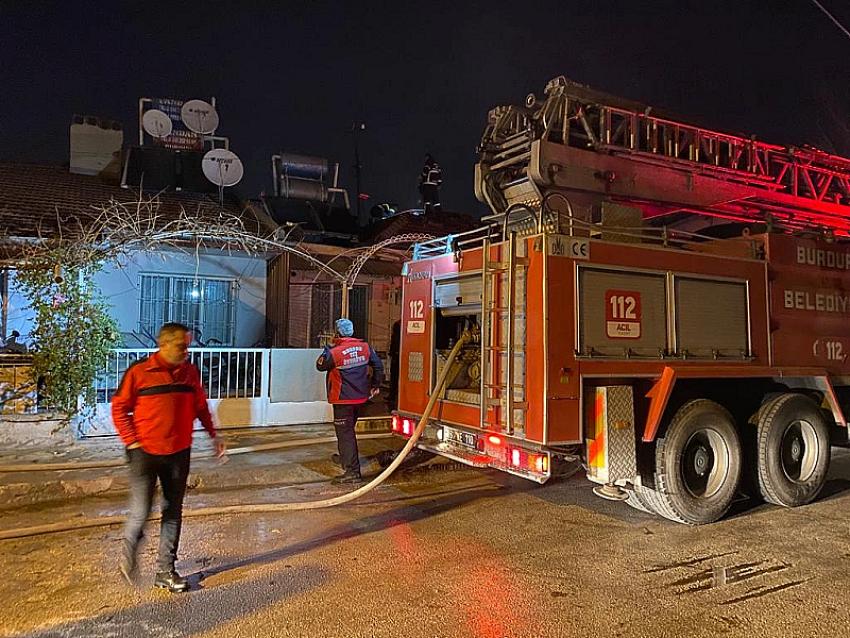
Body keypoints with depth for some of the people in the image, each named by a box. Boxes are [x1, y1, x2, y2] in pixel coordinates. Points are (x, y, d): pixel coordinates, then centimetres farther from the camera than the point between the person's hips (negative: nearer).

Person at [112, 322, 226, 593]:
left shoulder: (190, 372, 3)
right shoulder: (139, 371, -9)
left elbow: (200, 406, 12)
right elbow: (119, 408, -3)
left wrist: (213, 435, 6)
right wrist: (132, 442, -8)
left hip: (179, 453, 4)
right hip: (145, 453, -4)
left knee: (173, 512, 9)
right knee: (141, 512, -2)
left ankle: (165, 570, 22)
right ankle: (128, 557, 29)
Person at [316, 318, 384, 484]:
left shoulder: (334, 352, -19)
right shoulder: (365, 347, -1)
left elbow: (320, 366, -1)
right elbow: (378, 365, 6)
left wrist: (328, 349, 8)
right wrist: (376, 385, 18)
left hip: (343, 399, -7)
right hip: (360, 396, 7)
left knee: (345, 433, -4)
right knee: (349, 430, 25)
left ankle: (352, 471, -7)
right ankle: (345, 458, 43)